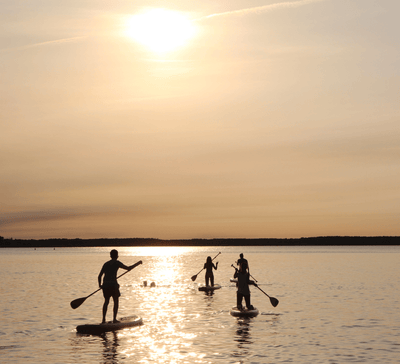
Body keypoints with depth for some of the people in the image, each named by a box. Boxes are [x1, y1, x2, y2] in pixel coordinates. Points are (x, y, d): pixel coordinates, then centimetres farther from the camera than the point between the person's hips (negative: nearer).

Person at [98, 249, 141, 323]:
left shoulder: (106, 264, 17)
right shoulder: (116, 263, 0)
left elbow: (100, 275, 16)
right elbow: (128, 268, -4)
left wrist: (100, 284, 29)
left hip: (105, 284, 5)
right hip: (113, 284, -5)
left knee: (106, 301, 17)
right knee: (116, 301, 7)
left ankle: (103, 319, 14)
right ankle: (114, 319, 1)